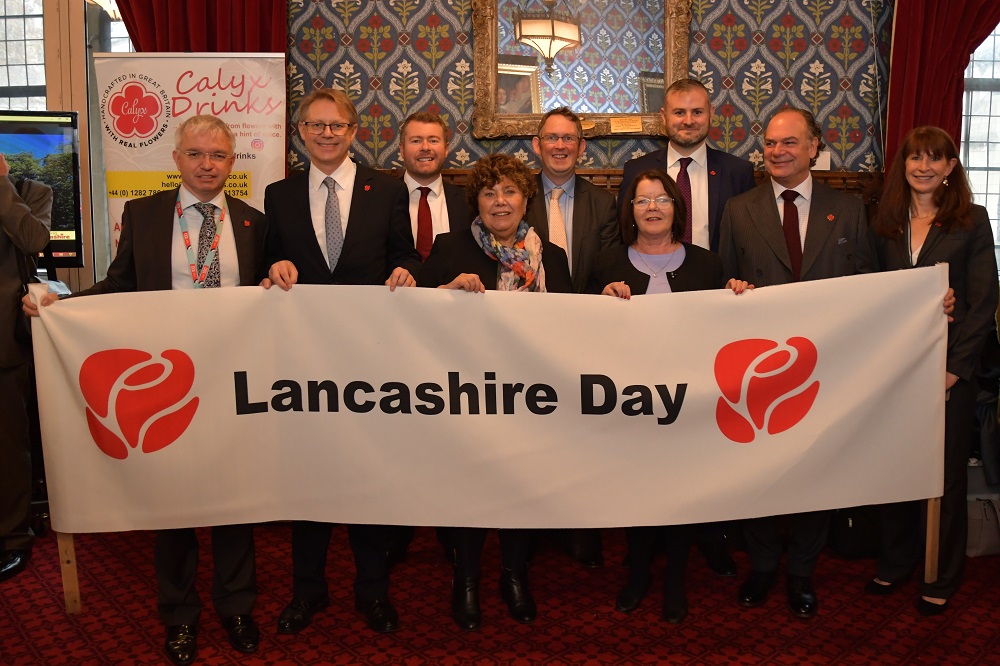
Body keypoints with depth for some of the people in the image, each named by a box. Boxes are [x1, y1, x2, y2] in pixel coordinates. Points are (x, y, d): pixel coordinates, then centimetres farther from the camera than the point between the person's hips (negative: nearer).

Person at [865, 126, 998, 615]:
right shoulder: (886, 223, 8)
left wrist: (954, 368, -12)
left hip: (948, 367, -3)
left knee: (945, 471, 7)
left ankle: (942, 579, 23)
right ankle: (895, 563, 28)